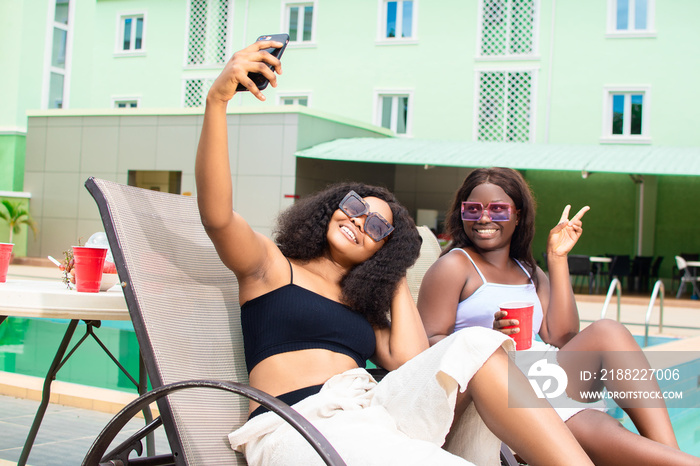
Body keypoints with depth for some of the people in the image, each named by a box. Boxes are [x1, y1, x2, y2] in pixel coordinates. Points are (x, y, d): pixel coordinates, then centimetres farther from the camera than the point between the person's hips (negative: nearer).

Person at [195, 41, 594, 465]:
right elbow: (217, 215, -8)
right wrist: (217, 100, -20)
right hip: (299, 427, -5)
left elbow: (411, 361, 6)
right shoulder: (270, 263, 14)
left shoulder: (367, 305, 27)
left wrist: (396, 277, 19)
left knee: (476, 346, -22)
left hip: (373, 416, 5)